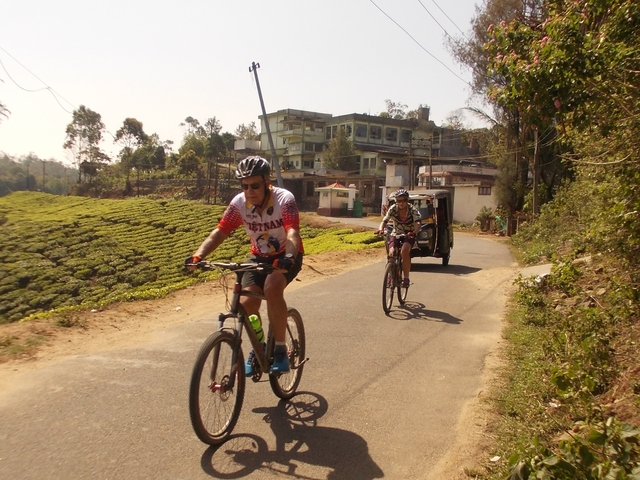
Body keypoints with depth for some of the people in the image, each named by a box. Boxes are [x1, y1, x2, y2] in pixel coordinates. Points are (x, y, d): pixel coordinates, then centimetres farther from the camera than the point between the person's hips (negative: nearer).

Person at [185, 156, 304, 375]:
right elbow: (219, 232, -18)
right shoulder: (239, 203, -14)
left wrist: (288, 258, -57)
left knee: (272, 288, -33)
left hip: (286, 256, -4)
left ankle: (280, 349, -17)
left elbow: (293, 233, -37)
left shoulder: (284, 199, -24)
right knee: (246, 303, -16)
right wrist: (198, 255, -35)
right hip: (259, 257, 4)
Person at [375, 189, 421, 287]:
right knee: (391, 254, -21)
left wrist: (414, 232, -52)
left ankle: (406, 278, -22)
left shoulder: (412, 210, -16)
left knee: (404, 251, -31)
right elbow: (384, 221, -16)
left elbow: (417, 223, -30)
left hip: (409, 235, -2)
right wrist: (381, 229, -39)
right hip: (396, 234, 2)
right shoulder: (393, 209, -10)